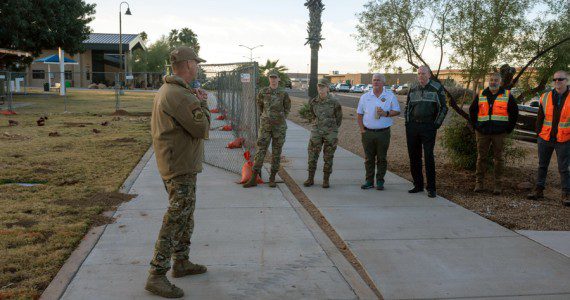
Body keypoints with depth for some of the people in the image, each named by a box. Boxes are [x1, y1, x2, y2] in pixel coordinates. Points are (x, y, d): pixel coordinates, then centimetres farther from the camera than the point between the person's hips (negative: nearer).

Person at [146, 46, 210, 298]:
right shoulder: (179, 95, -22)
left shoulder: (165, 90, 12)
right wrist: (203, 105, -6)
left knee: (186, 215, 20)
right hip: (181, 167, -11)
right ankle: (157, 276, -1)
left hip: (174, 163, 11)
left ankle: (181, 263, 32)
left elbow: (155, 127, 20)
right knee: (175, 220, -6)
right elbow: (201, 128, -21)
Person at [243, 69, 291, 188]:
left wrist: (280, 120, 11)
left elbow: (287, 108, 13)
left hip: (279, 127, 0)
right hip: (265, 126, 1)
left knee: (276, 152, 5)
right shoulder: (263, 92, 0)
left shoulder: (283, 93, -2)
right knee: (260, 151, -2)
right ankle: (253, 179, 2)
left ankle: (272, 179, 14)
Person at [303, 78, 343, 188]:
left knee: (328, 158, 5)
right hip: (316, 133, 2)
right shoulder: (313, 102, 0)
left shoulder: (334, 103, -7)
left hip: (330, 134, -2)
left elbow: (339, 118, 6)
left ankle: (326, 180, 15)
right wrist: (316, 124, 13)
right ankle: (310, 179, 13)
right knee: (312, 156, 2)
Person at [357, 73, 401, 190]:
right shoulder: (365, 97, 8)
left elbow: (397, 111, 3)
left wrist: (386, 113, -15)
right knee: (368, 158, 6)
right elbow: (359, 114, 11)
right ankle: (369, 181, 15)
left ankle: (380, 181, 12)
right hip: (367, 132, 2)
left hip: (383, 132, -2)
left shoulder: (390, 96, 2)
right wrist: (362, 129, 2)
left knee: (382, 158, 4)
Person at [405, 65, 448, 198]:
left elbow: (443, 108, 2)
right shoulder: (413, 89, 12)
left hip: (428, 127, -4)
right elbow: (407, 107, 21)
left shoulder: (437, 88, 0)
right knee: (414, 157, 6)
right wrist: (407, 123, 11)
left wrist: (437, 124, -4)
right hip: (412, 127, 5)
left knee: (429, 157, -9)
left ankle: (431, 188, -3)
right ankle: (418, 185, 17)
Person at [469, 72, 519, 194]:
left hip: (499, 133, -1)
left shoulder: (507, 95, 4)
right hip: (482, 133, 2)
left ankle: (497, 184, 10)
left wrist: (509, 128, 3)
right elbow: (472, 110, 18)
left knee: (498, 158, 3)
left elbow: (514, 112, 8)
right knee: (481, 157, 4)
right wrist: (475, 126, 9)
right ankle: (478, 183, 11)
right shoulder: (481, 95, 9)